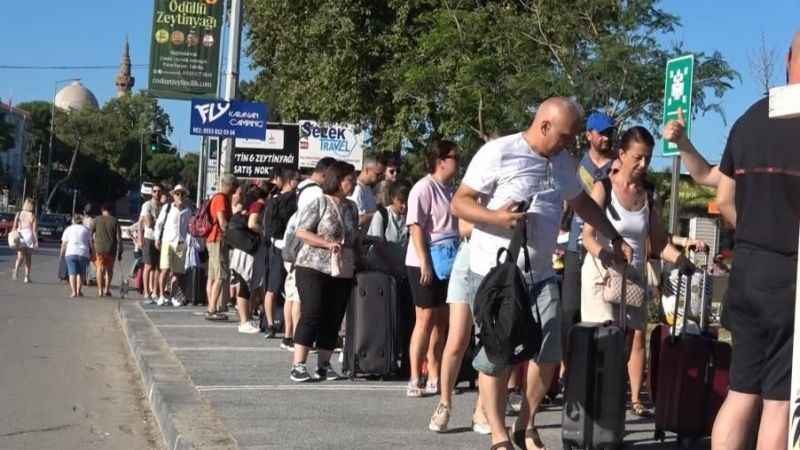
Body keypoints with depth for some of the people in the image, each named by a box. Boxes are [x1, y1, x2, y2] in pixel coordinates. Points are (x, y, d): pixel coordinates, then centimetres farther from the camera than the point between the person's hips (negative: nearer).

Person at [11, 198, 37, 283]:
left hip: (20, 236, 1)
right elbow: (35, 230, -7)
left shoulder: (19, 214, 2)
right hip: (29, 236, -1)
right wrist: (36, 241, -4)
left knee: (20, 257, -2)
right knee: (28, 258, 12)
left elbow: (14, 226, -1)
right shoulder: (33, 216, -4)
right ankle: (27, 277, 15)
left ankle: (16, 270, -32)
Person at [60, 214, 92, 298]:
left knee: (72, 273, -2)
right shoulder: (86, 230, 14)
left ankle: (73, 292, -12)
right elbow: (90, 244, 10)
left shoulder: (69, 229, 11)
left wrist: (62, 254, 14)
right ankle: (78, 291, 7)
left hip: (71, 253, -1)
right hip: (83, 253, 1)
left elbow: (64, 244, 7)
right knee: (80, 273, 12)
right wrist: (91, 255, 16)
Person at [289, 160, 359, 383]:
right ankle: (298, 366, -7)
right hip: (314, 268, -6)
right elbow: (301, 232, -9)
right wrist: (328, 243, -18)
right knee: (311, 316, -9)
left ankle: (323, 365, 12)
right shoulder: (319, 203, -4)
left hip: (343, 272, 6)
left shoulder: (352, 207, 15)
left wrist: (359, 259, 12)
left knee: (333, 320, 5)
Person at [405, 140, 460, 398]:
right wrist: (424, 263, -21)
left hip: (446, 265, 8)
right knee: (426, 320, -6)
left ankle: (434, 379, 18)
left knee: (441, 321, 10)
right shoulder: (424, 188, -11)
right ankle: (415, 380, -1)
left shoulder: (449, 190, 13)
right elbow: (416, 227, -16)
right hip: (425, 264, -8)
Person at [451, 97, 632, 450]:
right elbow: (459, 203, -10)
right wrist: (497, 217, -26)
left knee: (548, 354, 1)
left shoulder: (564, 163, 12)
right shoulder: (498, 152, -10)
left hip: (541, 275, 6)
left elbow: (582, 203, 29)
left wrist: (615, 239, 26)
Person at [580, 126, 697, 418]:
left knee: (637, 336, 3)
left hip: (636, 275, 5)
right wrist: (605, 255, -34)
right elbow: (588, 236, -16)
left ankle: (635, 398, 10)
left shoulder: (649, 194, 5)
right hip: (602, 273, -5)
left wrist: (680, 259, -10)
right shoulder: (604, 188, -9)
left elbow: (659, 242, 6)